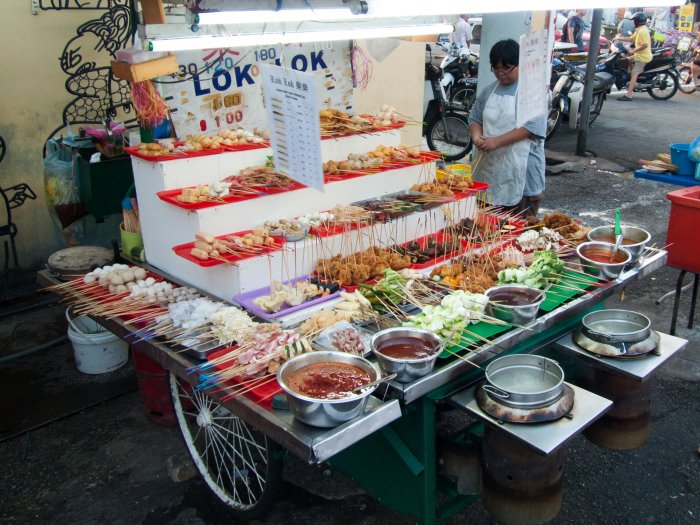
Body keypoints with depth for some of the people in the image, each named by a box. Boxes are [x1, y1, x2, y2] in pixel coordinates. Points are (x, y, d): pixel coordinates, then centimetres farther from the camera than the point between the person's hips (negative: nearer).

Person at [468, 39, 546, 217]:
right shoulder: (489, 90, 13)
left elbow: (531, 127, -15)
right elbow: (475, 119, 16)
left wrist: (496, 141, -22)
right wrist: (477, 137, -7)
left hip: (521, 171, -6)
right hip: (490, 168, 6)